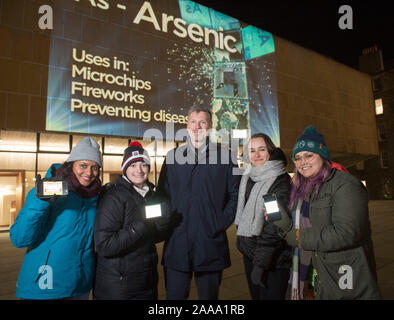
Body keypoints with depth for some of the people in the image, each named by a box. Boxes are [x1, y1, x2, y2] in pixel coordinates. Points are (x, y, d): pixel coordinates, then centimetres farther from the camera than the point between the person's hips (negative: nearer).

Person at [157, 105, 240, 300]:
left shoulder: (224, 155, 2)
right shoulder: (173, 156, 7)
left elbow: (235, 194, 4)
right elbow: (161, 194, 10)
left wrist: (223, 222, -5)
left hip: (211, 242, -1)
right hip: (176, 245, 1)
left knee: (209, 295, 16)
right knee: (174, 295, 12)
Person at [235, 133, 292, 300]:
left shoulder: (280, 181, -16)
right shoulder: (248, 178, 5)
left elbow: (275, 228, -19)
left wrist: (261, 264, -19)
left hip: (273, 260, -7)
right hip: (249, 252, 7)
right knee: (255, 296, 20)